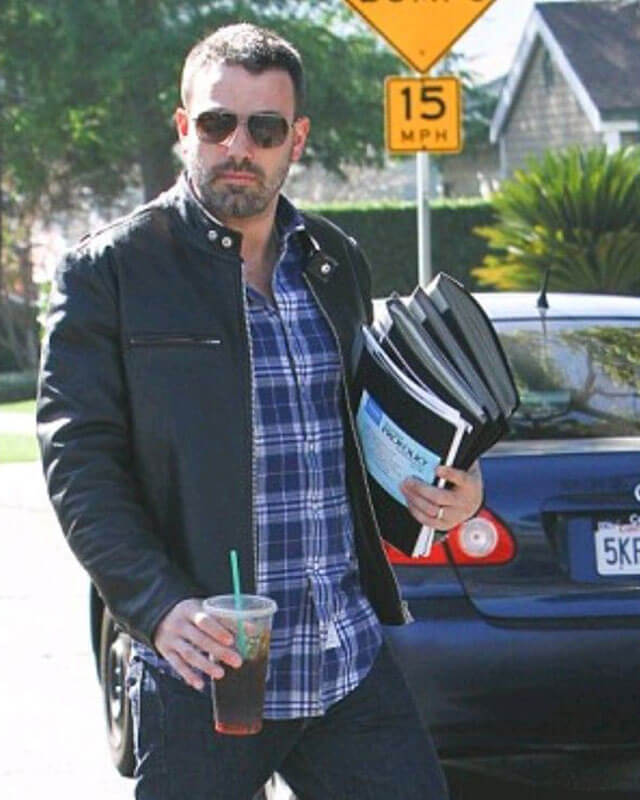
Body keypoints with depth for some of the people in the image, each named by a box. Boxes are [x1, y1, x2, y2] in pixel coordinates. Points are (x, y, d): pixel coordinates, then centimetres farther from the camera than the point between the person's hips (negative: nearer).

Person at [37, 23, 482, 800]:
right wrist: (158, 606, -19)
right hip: (199, 673, -4)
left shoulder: (337, 262, 13)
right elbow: (79, 462, -6)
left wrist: (441, 485, 4)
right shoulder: (109, 270, -2)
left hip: (351, 661, 4)